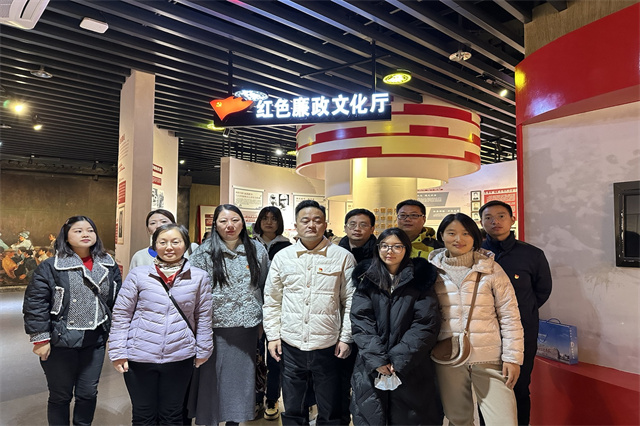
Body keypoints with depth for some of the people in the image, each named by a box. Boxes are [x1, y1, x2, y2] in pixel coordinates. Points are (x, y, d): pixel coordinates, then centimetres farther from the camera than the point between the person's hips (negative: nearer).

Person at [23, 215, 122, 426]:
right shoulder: (50, 267, -11)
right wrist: (41, 339, -12)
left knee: (88, 394, 16)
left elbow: (118, 301, 8)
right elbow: (34, 303, -11)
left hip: (95, 342, 4)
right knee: (60, 397, 13)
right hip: (60, 342, -3)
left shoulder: (109, 266, 2)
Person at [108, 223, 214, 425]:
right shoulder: (138, 274, -5)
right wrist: (118, 352, -3)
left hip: (180, 358, 1)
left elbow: (203, 317, 4)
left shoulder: (199, 277, -3)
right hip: (140, 357, 0)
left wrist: (203, 351, 6)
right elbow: (121, 314, -1)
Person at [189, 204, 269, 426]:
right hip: (214, 328, -2)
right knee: (211, 379, 9)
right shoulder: (203, 252, -4)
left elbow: (265, 286, 10)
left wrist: (263, 317, 9)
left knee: (240, 378, 13)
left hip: (246, 327, 2)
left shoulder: (257, 250, 2)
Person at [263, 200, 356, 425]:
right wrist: (273, 336, 5)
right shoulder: (282, 256, 3)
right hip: (290, 346, 2)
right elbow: (272, 301, 8)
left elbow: (351, 301, 0)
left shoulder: (342, 257, -2)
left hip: (328, 346, -2)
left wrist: (345, 338, -3)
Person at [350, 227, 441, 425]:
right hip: (371, 368, 1)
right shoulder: (366, 279, 4)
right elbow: (360, 322, -4)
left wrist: (398, 360, -14)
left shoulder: (420, 280, 0)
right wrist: (376, 359, -15)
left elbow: (426, 325, -7)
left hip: (411, 368, -1)